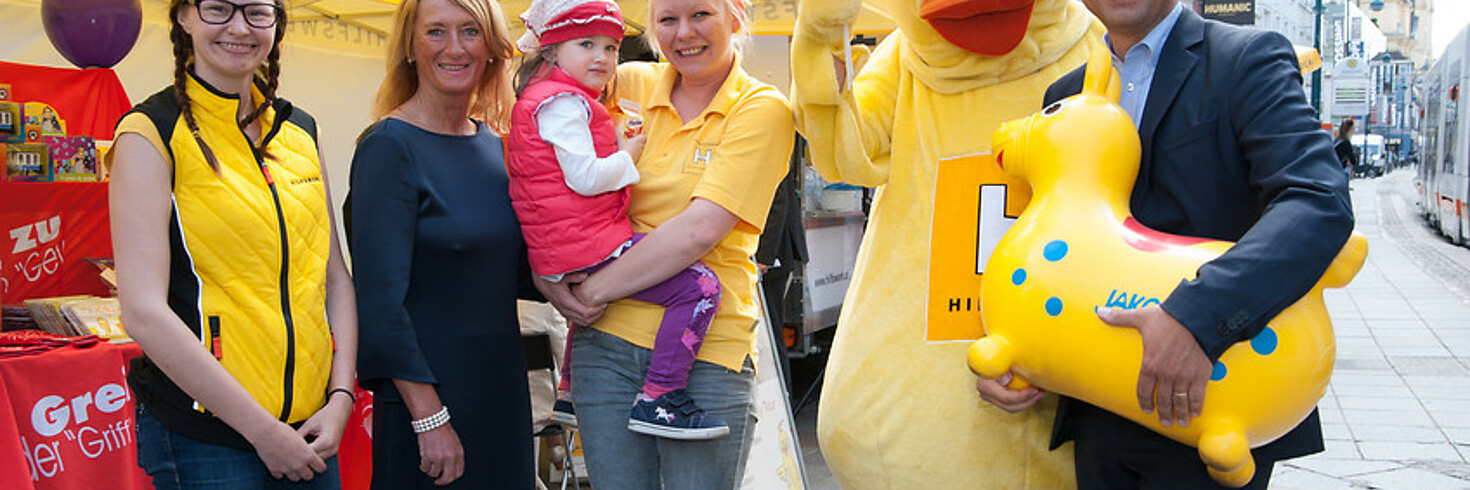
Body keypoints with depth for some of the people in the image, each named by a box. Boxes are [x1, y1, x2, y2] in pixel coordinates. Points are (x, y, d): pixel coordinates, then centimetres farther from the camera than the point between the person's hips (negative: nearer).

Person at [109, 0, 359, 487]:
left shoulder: (299, 131, 10)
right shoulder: (152, 134, -7)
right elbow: (144, 311, -15)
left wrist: (341, 397, -2)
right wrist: (262, 429, -16)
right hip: (201, 437, -5)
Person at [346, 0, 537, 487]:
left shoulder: (495, 145, 9)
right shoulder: (389, 147, -11)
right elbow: (381, 301, -16)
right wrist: (429, 418, -18)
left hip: (503, 387, 7)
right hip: (426, 395, -7)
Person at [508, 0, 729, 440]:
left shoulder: (552, 101, 21)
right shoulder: (563, 103, -12)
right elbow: (586, 178, -21)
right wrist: (628, 154, -5)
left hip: (560, 254, 11)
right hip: (589, 247, -11)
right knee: (700, 286, -18)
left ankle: (572, 395, 49)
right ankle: (659, 400, -20)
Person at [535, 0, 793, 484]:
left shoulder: (762, 109, -4)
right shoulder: (632, 84, 7)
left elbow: (699, 231, -14)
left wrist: (594, 290, -12)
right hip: (608, 339, 3)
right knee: (616, 481, 9)